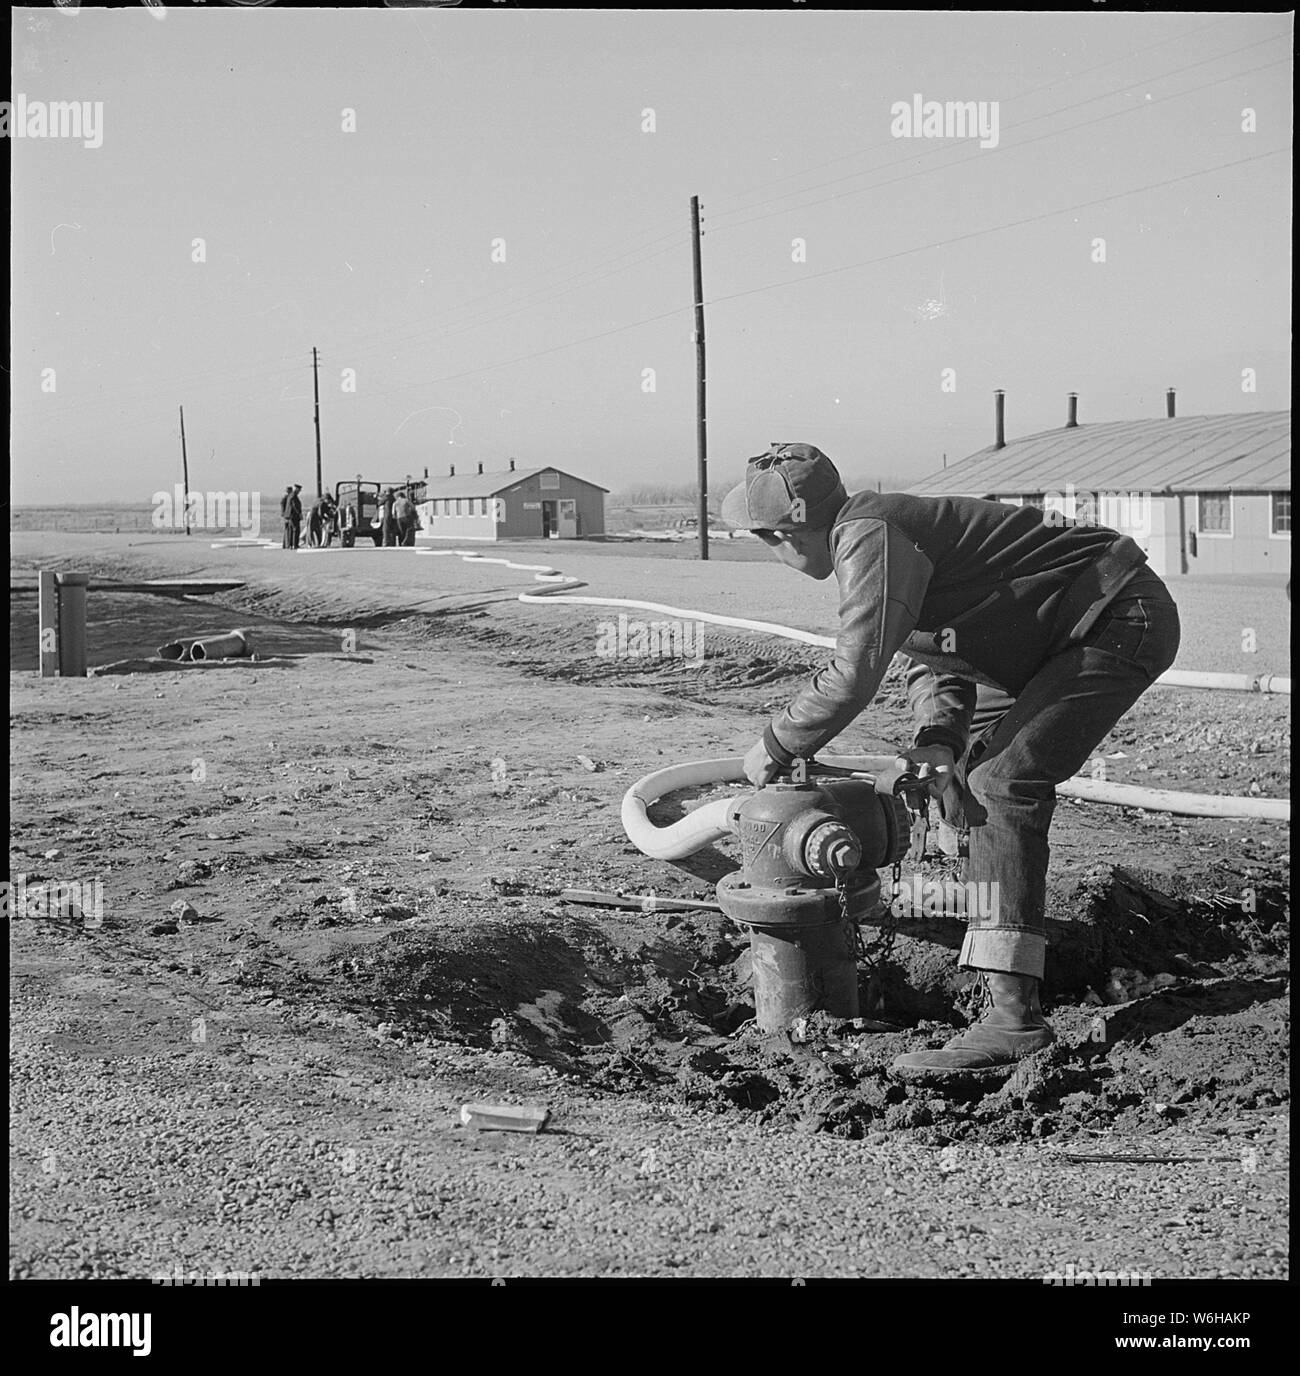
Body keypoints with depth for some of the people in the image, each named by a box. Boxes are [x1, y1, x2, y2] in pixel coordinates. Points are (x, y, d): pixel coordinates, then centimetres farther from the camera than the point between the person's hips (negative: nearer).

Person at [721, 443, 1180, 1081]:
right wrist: (938, 735, -9)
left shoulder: (871, 536, -22)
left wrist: (774, 747, -12)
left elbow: (854, 674, -26)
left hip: (1122, 619, -11)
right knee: (972, 762, 22)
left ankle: (1013, 1012, -27)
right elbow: (932, 660, 11)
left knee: (1003, 783, -21)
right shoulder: (874, 536, 10)